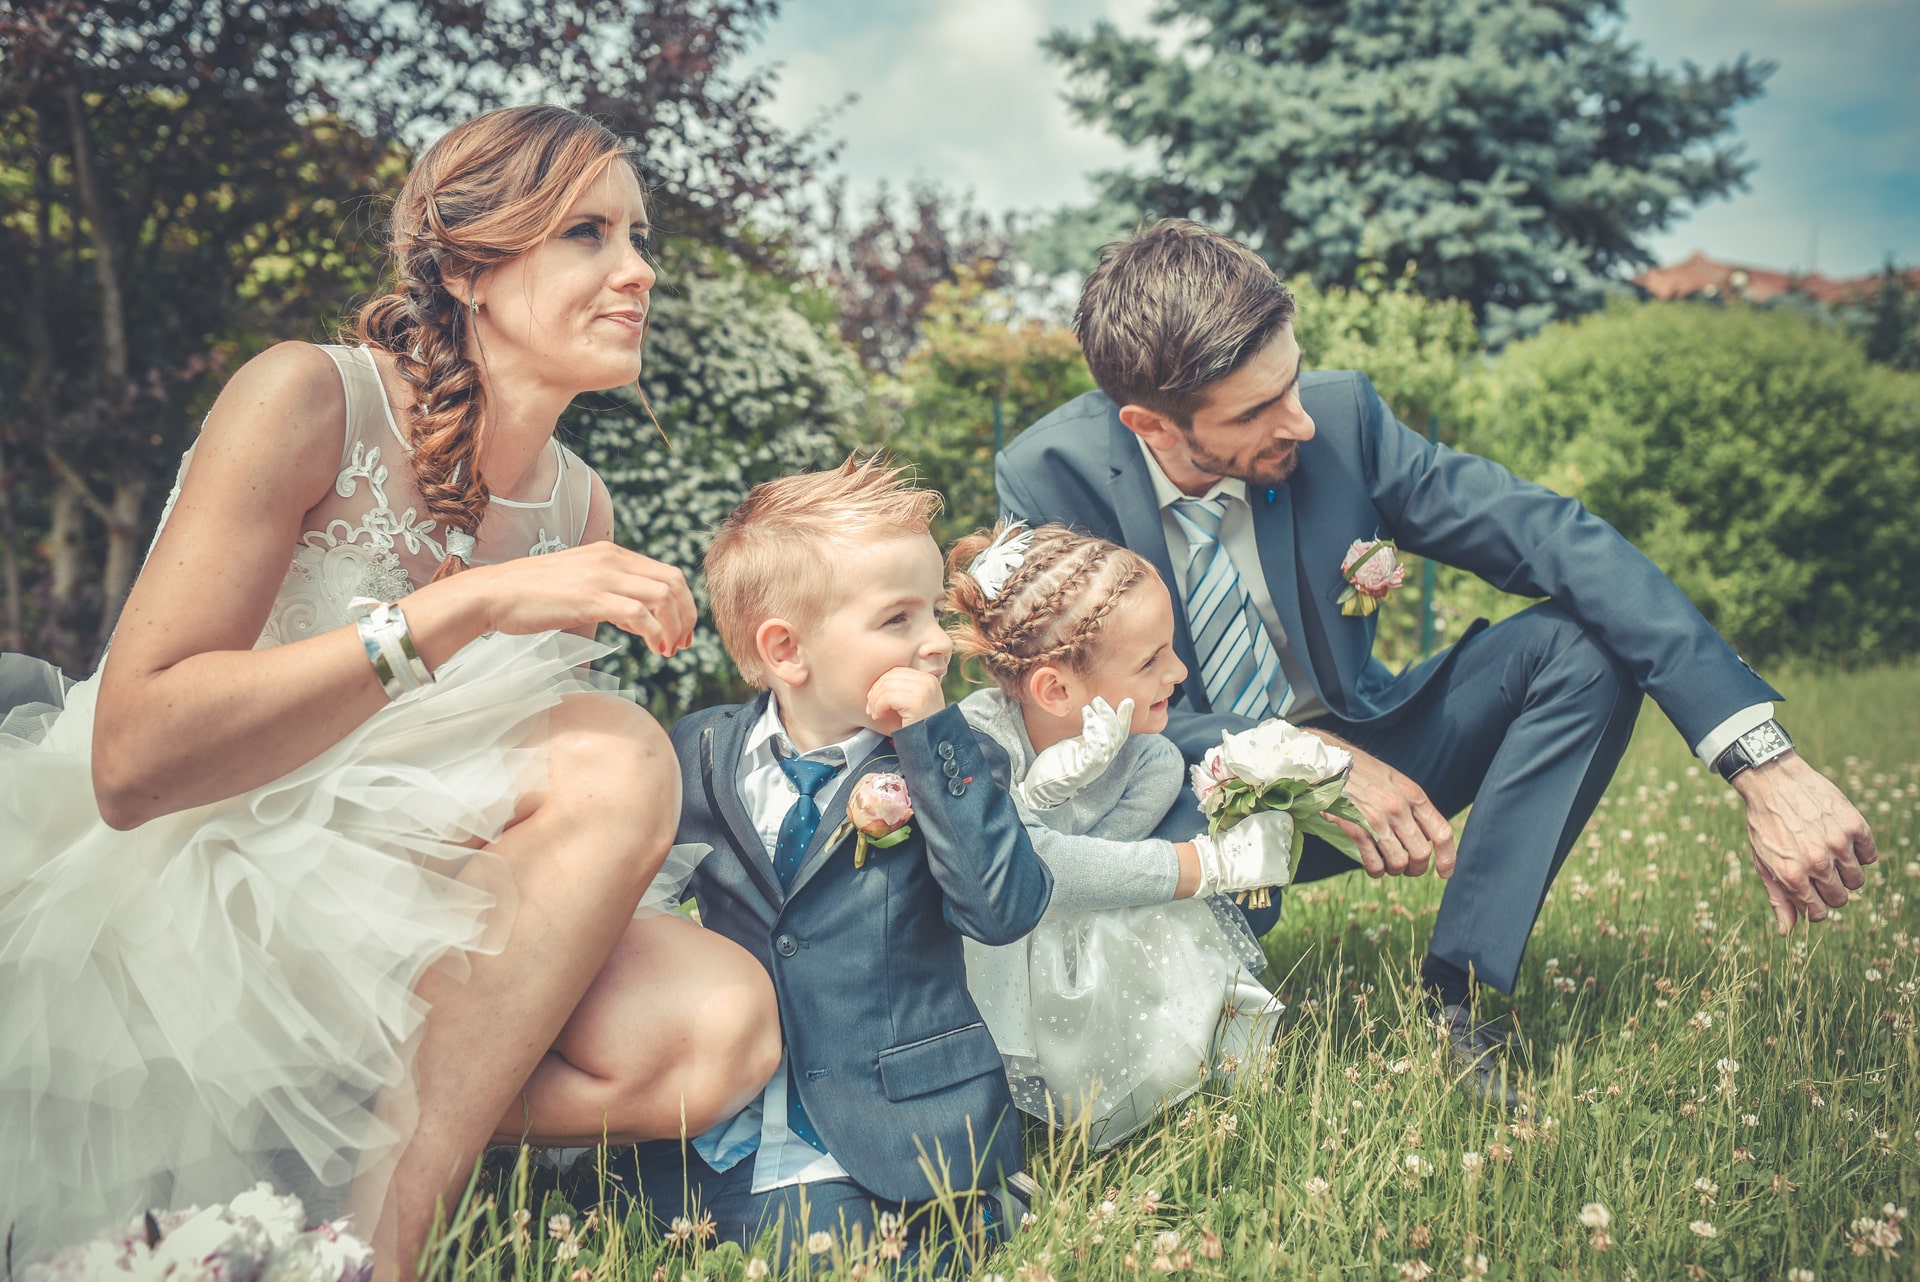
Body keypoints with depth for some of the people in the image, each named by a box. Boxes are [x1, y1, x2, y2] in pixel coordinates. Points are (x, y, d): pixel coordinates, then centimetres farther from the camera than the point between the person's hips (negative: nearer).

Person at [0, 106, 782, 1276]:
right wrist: (465, 605, -29)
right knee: (619, 755, -26)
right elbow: (133, 761, -23)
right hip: (177, 905, -5)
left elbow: (556, 807, 13)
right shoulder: (308, 400, -13)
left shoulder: (580, 510, 5)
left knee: (724, 1024, -20)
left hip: (371, 933, 6)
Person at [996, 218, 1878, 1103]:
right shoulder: (1050, 480, -20)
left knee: (1585, 642, -18)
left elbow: (1553, 537, -20)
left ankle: (1456, 1001, -17)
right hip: (1189, 811, -3)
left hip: (1353, 754, 4)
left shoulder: (1340, 416, -16)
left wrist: (1761, 762, -30)